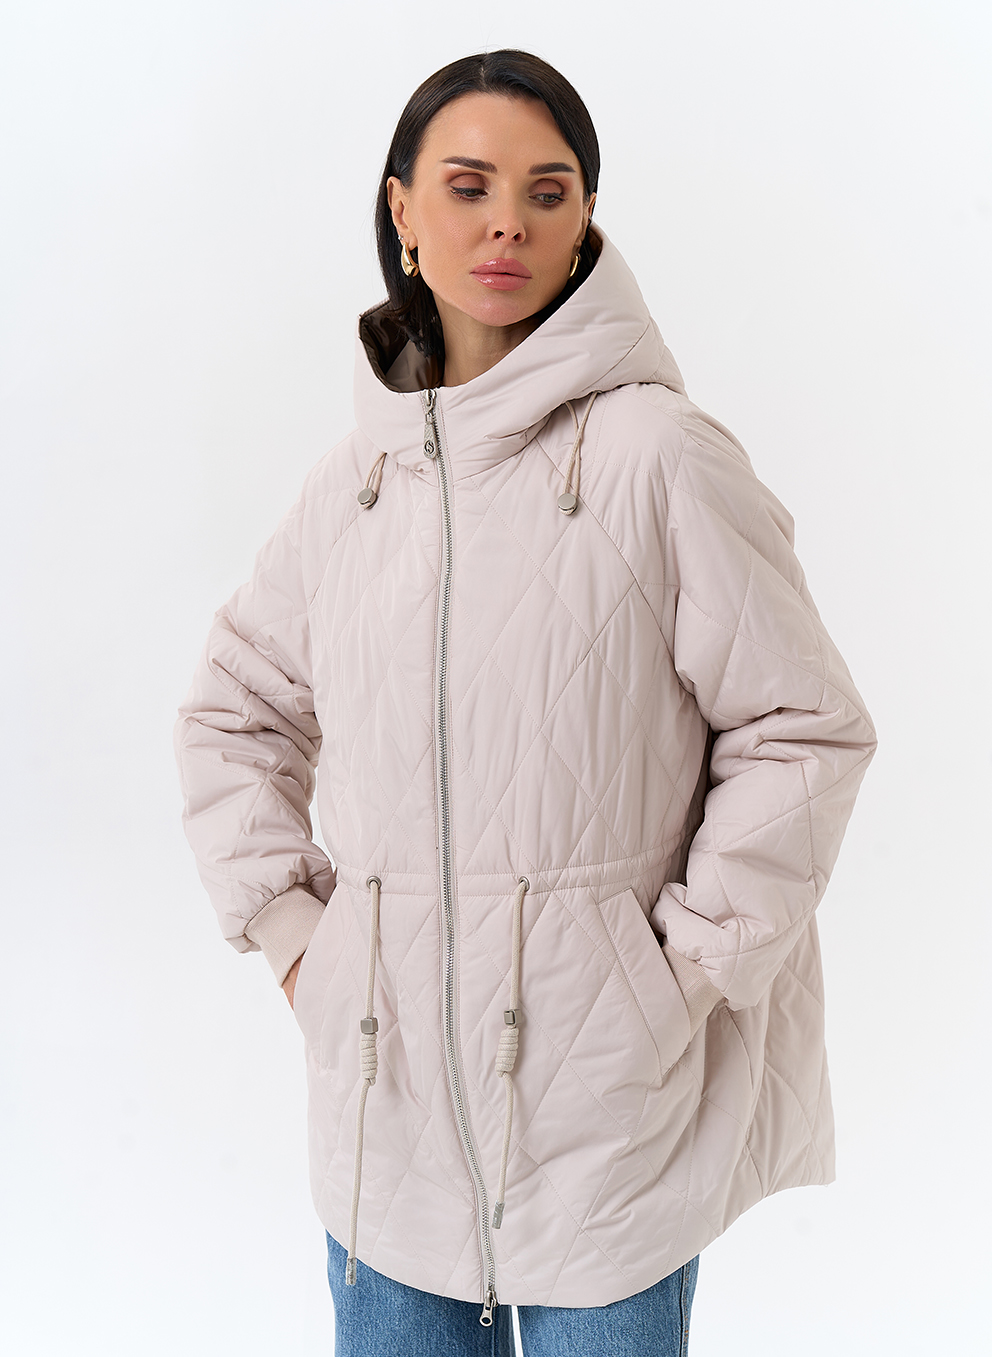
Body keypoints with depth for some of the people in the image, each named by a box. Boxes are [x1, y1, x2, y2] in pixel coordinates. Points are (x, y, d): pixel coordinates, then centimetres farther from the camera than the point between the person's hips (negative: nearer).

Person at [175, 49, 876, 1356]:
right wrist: (290, 931, 6)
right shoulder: (360, 472, 5)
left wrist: (686, 975, -8)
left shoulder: (658, 452, -10)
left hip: (606, 1101, -4)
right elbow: (234, 715, 16)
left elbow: (805, 732, -7)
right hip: (386, 1087, 4)